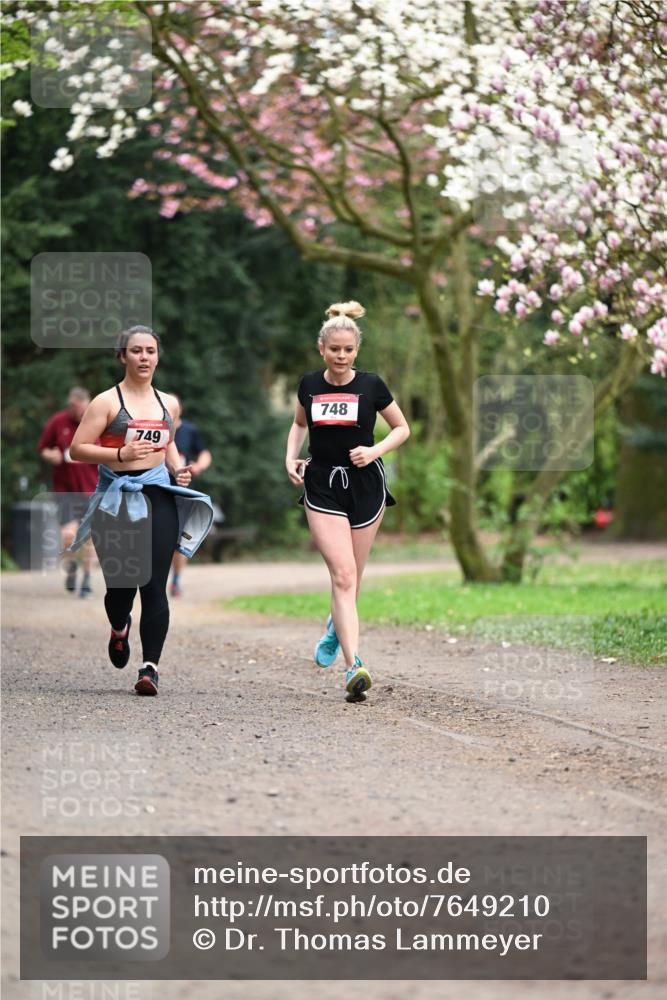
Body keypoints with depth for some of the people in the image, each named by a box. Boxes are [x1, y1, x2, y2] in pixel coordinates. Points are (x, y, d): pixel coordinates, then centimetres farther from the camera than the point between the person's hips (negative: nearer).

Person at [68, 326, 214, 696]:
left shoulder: (169, 404, 13)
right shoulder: (108, 402, -2)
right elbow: (78, 448, -6)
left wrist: (179, 468, 10)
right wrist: (121, 454, -18)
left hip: (159, 497, 2)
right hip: (117, 498, -2)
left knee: (155, 586, -9)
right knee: (121, 582, 3)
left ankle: (150, 667, -10)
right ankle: (119, 629, 39)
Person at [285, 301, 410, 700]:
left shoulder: (371, 385, -4)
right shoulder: (309, 385, 2)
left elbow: (402, 429, 7)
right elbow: (300, 423, 21)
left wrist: (375, 450, -10)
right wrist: (291, 458, 5)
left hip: (365, 487, 0)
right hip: (322, 488, 0)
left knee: (352, 577, 10)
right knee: (343, 574, -14)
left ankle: (337, 627, 44)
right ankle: (354, 665, -21)